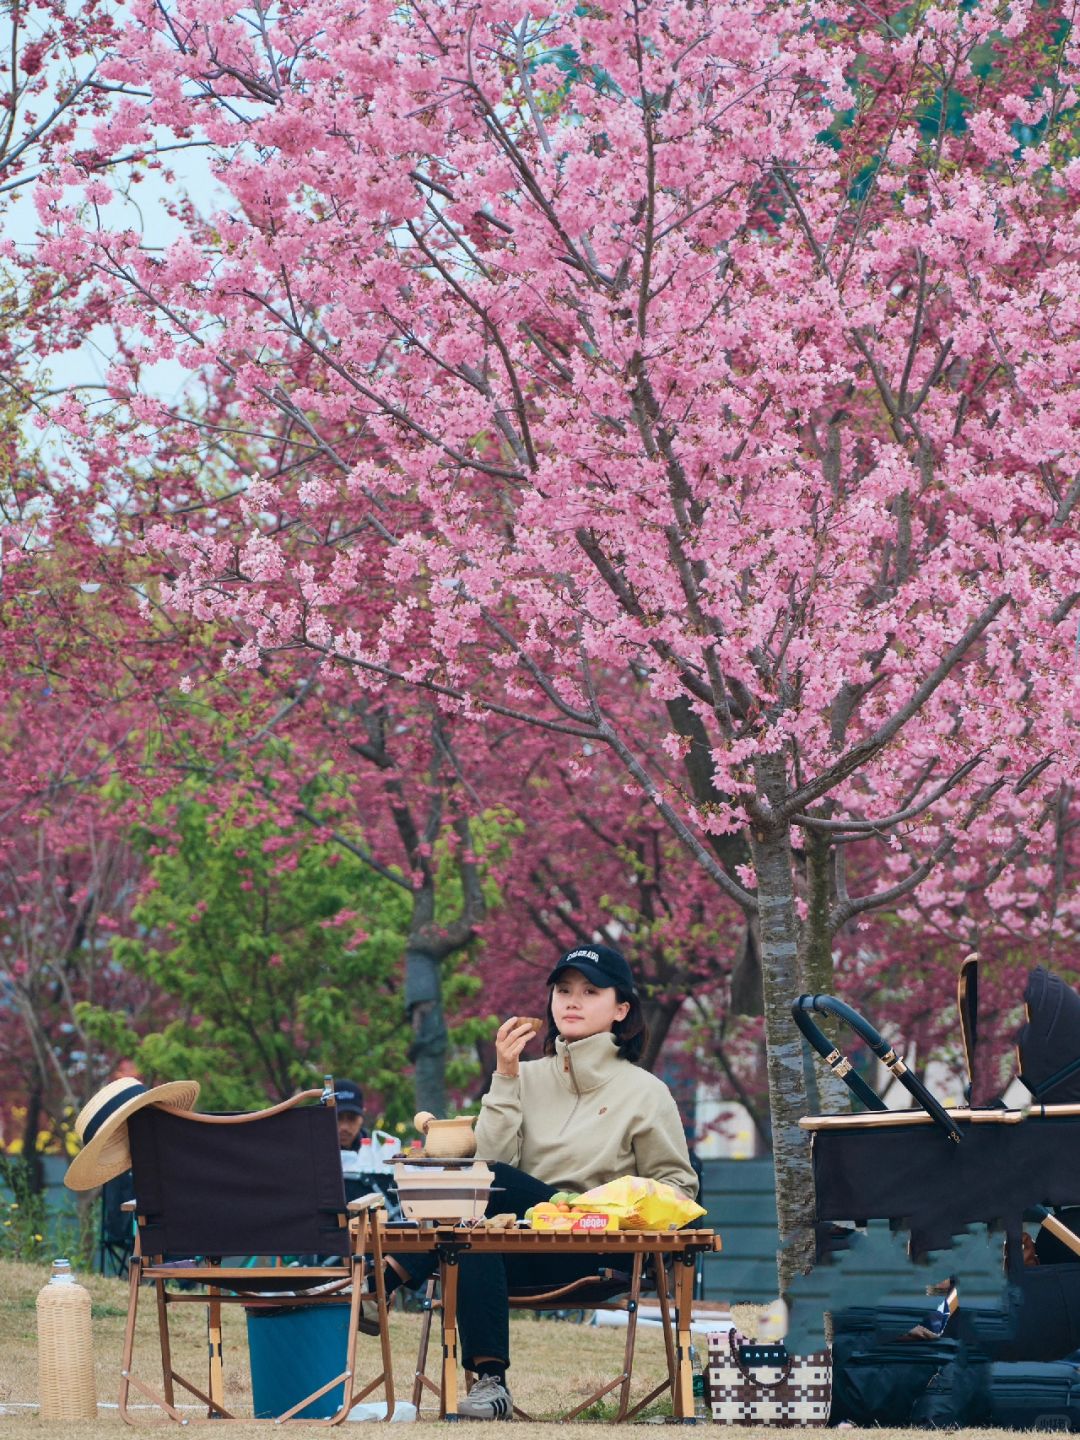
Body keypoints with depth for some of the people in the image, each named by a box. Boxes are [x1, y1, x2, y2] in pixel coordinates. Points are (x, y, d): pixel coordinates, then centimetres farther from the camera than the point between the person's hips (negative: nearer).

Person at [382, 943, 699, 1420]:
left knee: (493, 1184, -29)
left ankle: (387, 1277, -29)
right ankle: (489, 1381, -38)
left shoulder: (645, 1092, 7)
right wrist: (505, 1077, -7)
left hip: (594, 1252, -3)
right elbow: (490, 1157, 1)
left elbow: (678, 1185, 10)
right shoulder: (529, 1077, 14)